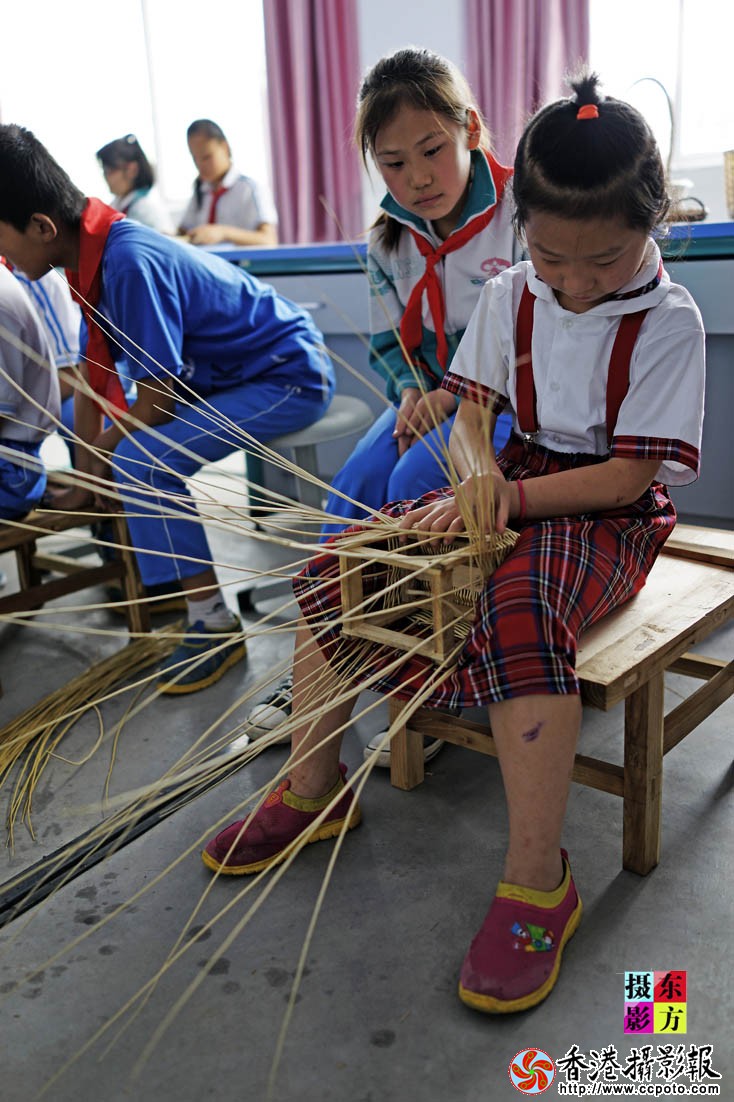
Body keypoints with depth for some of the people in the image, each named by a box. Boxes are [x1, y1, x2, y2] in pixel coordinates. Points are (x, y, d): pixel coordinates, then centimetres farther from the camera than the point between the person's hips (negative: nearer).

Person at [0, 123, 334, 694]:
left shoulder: (130, 264, -28)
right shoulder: (96, 254, 1)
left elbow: (157, 399, -23)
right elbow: (95, 378, 5)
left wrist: (102, 456, -6)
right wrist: (86, 475, 3)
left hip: (292, 377, -10)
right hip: (238, 371, 10)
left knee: (144, 462, -23)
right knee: (122, 441, 15)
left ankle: (215, 626, -13)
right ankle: (154, 572, 22)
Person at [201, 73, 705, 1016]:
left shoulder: (668, 320, -12)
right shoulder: (509, 295, 3)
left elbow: (629, 475, -16)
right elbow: (470, 412, 3)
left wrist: (509, 499, -24)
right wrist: (477, 471, -20)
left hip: (608, 514, -5)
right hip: (510, 483, 6)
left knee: (519, 612, -39)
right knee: (334, 565, -9)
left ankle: (537, 883, -26)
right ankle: (313, 790, 4)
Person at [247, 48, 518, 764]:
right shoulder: (389, 241, 5)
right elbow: (388, 342, 12)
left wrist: (460, 394, -23)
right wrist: (412, 391, -10)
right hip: (432, 396, 6)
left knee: (416, 482, -30)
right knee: (353, 486, -19)